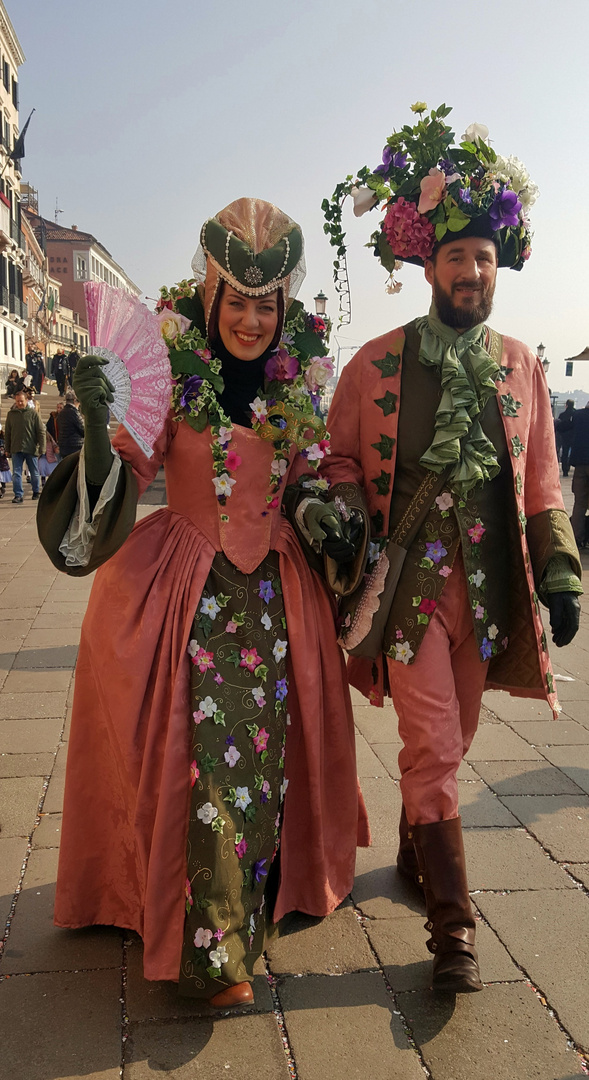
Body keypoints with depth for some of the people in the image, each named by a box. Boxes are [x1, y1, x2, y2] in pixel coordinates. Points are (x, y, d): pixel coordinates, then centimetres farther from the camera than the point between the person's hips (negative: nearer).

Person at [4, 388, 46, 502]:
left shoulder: (33, 413, -2)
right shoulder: (11, 414, 6)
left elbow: (41, 431, -2)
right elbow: (7, 433, 11)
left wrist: (41, 448, -8)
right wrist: (7, 449, 7)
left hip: (31, 449, -1)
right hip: (16, 449, 2)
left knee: (34, 473, 11)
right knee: (16, 473, -4)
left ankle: (36, 492, 27)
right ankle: (18, 495, -2)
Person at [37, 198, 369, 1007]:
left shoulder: (300, 383, 4)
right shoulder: (175, 377, -7)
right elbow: (127, 473, -12)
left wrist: (331, 520, -5)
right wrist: (97, 419, -30)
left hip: (278, 587, 4)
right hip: (192, 584, -3)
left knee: (266, 752, 7)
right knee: (213, 756, -7)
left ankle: (254, 903, 29)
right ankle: (216, 950, 7)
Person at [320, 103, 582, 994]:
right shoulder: (374, 366, -2)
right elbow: (339, 463, 4)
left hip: (491, 587, 4)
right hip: (409, 581, -3)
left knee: (448, 742, 17)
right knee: (434, 748, -4)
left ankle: (415, 852, 41)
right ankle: (452, 925, 7)